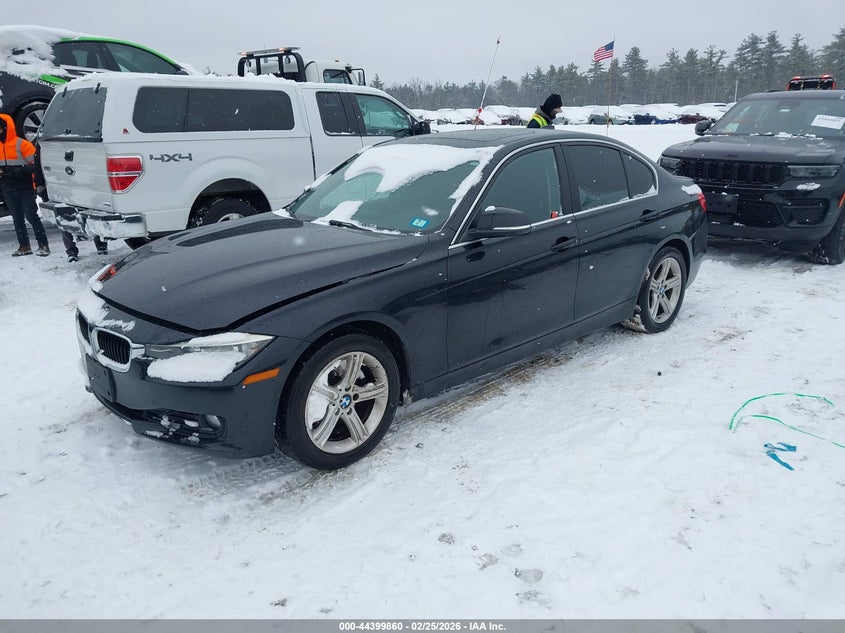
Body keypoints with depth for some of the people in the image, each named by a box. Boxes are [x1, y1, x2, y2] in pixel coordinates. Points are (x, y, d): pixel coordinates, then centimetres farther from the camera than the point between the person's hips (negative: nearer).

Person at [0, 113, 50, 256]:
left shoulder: (22, 144, -8)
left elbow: (34, 165, -11)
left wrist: (17, 171, -21)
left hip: (25, 188, -6)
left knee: (31, 215, -7)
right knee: (17, 218, 9)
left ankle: (43, 245, -2)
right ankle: (24, 246, 15)